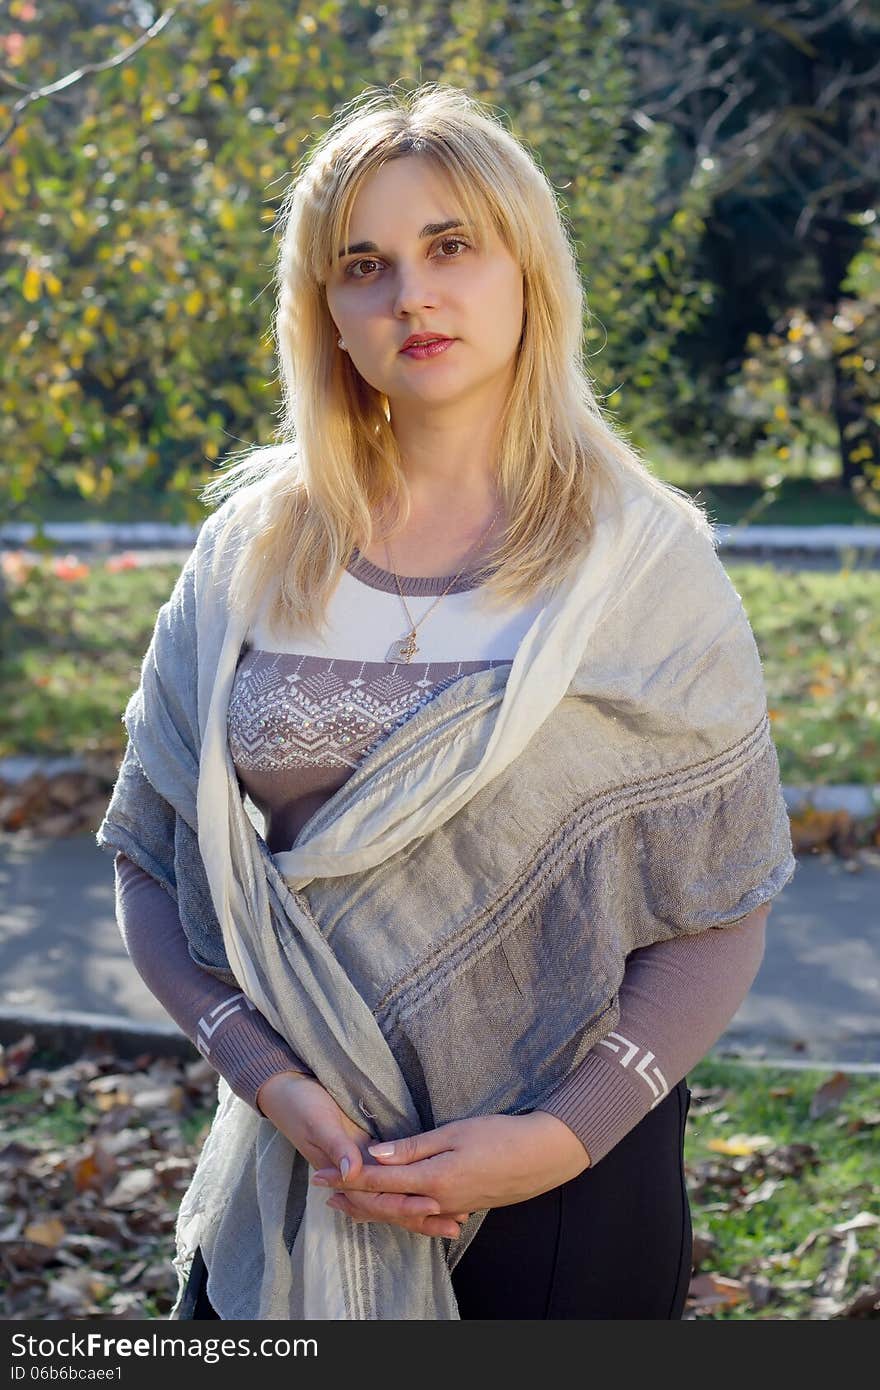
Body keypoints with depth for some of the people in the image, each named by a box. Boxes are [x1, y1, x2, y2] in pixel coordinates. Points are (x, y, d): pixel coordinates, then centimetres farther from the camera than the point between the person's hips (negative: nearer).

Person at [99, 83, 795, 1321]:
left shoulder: (642, 563, -6)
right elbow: (153, 861, 1)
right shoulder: (258, 547, -1)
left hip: (575, 1175, -2)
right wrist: (274, 1083, -12)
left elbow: (717, 913, -6)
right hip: (304, 1162, 2)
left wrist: (565, 1134, -17)